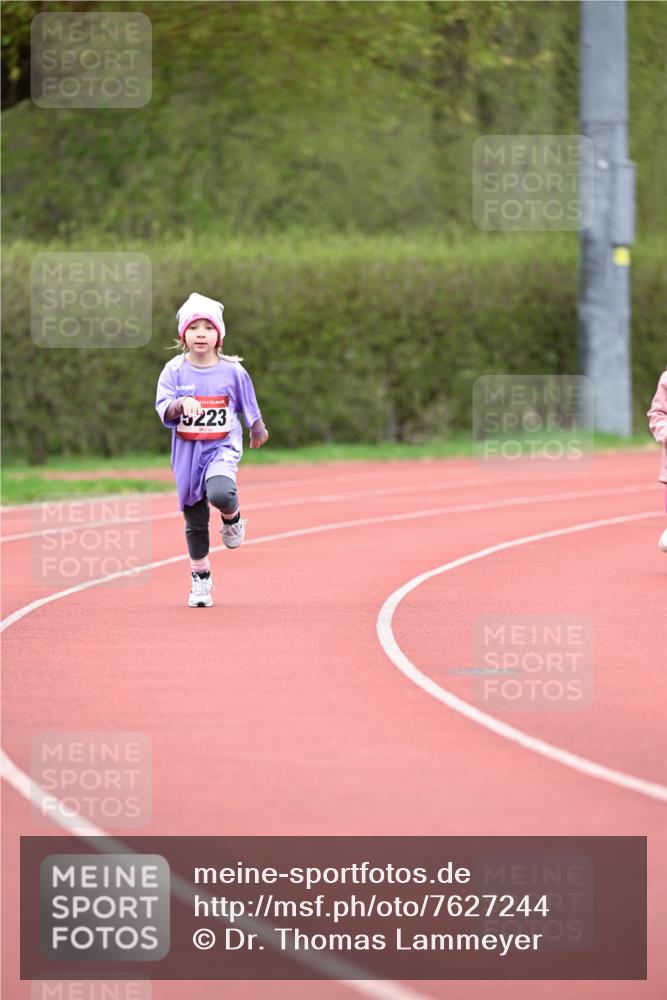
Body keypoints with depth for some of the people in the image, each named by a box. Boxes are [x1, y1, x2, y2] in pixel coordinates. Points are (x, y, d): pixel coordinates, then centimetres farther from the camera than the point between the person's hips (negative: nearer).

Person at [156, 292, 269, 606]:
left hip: (222, 447, -2)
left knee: (220, 494, -32)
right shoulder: (175, 370, -4)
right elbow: (163, 409, -13)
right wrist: (182, 403, -33)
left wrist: (258, 432, 26)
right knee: (194, 518, 8)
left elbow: (249, 406, 13)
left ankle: (232, 518, 5)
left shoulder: (232, 370, -3)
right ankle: (200, 578, 26)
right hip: (187, 451, 2)